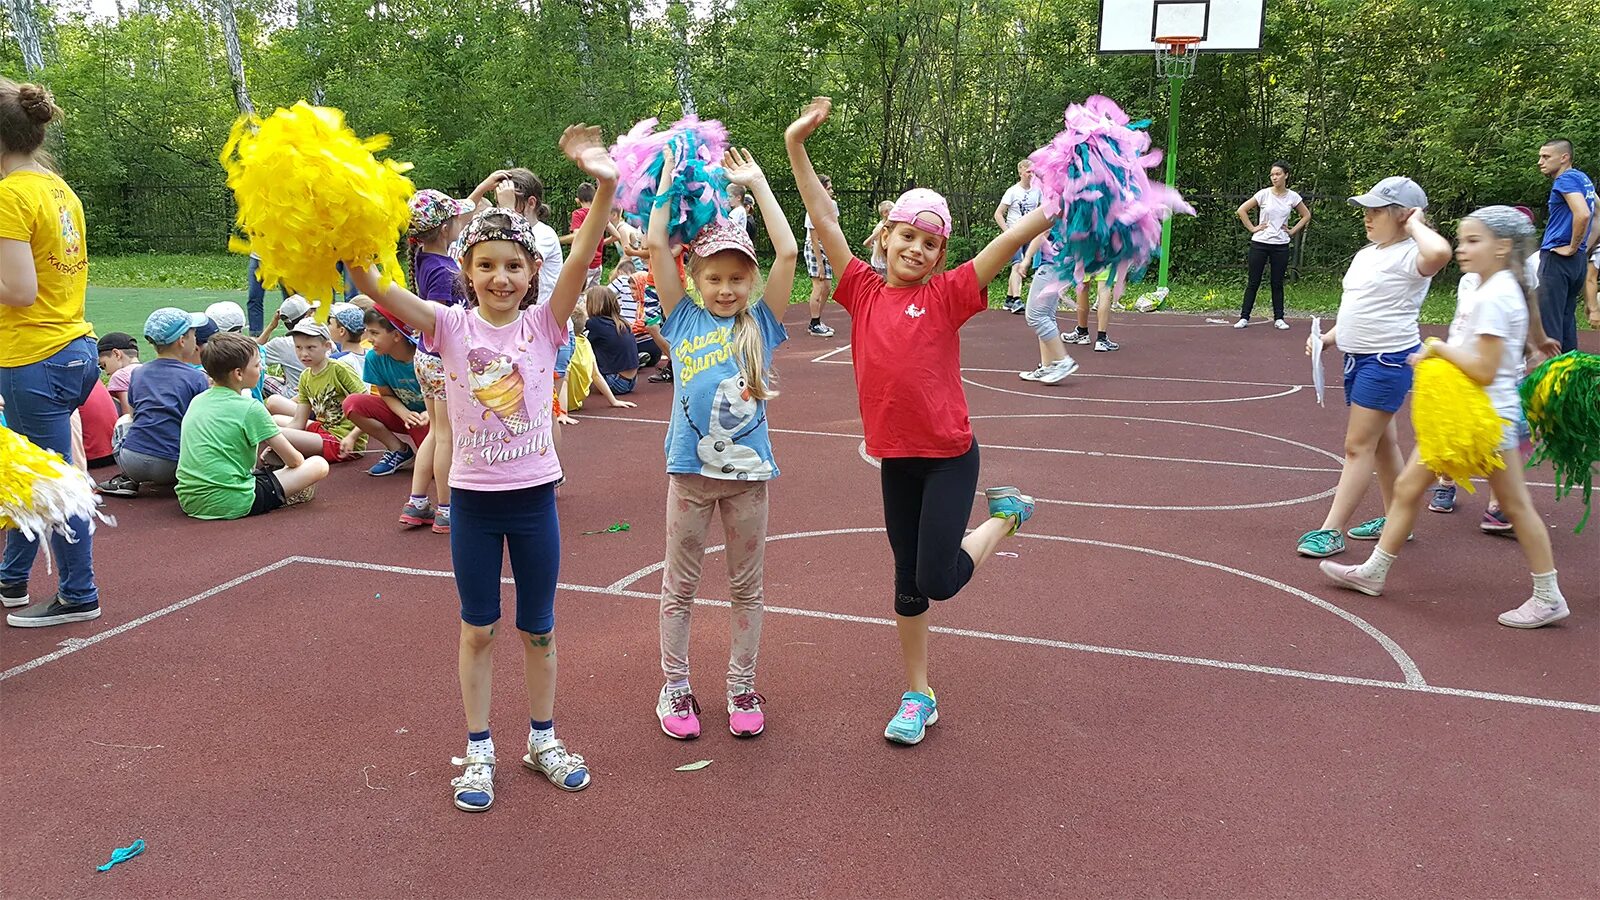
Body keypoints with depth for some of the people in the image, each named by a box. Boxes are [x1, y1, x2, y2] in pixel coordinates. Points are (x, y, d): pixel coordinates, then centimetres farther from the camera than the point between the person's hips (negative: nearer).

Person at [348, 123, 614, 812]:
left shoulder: (543, 324, -6)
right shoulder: (452, 327, -5)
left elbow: (582, 260, -22)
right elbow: (378, 291, -19)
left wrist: (605, 186, -37)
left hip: (534, 497, 0)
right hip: (473, 499, 0)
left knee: (538, 628, 14)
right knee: (478, 629, 13)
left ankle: (542, 738, 33)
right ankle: (479, 750, 29)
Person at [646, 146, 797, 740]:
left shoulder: (761, 323, 1)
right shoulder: (682, 319, 2)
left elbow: (788, 253, -8)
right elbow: (655, 244, -5)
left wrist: (756, 182, -3)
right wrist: (670, 178, 0)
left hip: (748, 469, 0)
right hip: (691, 469, 0)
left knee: (747, 586, 12)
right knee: (679, 584, 11)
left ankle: (742, 686, 27)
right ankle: (674, 687, 25)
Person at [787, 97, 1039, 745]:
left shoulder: (947, 295, -7)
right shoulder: (865, 292, 0)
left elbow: (1014, 237, -15)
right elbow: (825, 220, -3)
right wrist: (796, 147, -8)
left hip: (950, 456, -3)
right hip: (894, 457, 3)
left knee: (936, 581, -8)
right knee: (907, 584, 13)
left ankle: (1006, 516, 20)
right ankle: (917, 696, 30)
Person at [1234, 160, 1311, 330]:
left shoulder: (1292, 197, 1)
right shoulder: (1264, 194, -4)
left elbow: (1306, 215, 13)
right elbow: (1241, 210, -2)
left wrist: (1293, 231, 3)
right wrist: (1252, 228, -6)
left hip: (1281, 245, 1)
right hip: (1260, 243, -1)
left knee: (1277, 284, 7)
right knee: (1253, 282, 2)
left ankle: (1279, 319, 13)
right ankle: (1244, 318, 6)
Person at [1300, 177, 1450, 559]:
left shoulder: (1409, 255, -15)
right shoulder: (1365, 255, 14)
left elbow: (1439, 252, -40)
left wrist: (1415, 225, -21)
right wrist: (1328, 338, 9)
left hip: (1388, 359, -10)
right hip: (1357, 357, 10)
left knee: (1358, 446, -7)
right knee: (1381, 442, 18)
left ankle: (1332, 531, -3)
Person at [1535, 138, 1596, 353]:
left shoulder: (1565, 179, -12)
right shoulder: (1583, 179, 17)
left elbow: (1583, 214, -27)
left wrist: (1572, 247, -17)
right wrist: (1585, 247, 19)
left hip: (1557, 257, -10)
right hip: (1578, 261, 10)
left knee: (1548, 321, -8)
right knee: (1566, 319, 14)